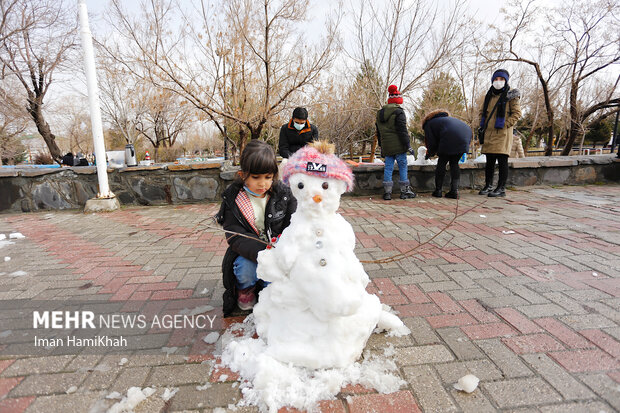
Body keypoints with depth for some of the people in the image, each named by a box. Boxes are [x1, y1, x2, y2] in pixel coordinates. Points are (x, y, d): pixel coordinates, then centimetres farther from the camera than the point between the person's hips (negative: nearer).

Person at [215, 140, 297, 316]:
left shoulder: (284, 194, -7)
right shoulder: (232, 199, -11)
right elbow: (236, 238, -19)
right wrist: (262, 252, -38)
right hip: (247, 253, -1)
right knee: (246, 270, -32)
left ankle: (265, 285, 15)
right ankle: (245, 288, 7)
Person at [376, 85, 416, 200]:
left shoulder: (380, 113, 14)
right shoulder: (398, 112, -9)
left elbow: (378, 132, 19)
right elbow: (402, 131, -14)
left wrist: (381, 145, 26)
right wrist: (408, 145, -9)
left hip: (386, 146, 6)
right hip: (398, 146, -6)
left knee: (388, 167, 7)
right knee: (402, 166, 4)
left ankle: (387, 192, 4)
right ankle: (404, 191, 10)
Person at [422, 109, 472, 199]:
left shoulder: (428, 124, 20)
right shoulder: (445, 118, 42)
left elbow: (432, 143, 11)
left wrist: (429, 153, 30)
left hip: (451, 137, -7)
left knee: (442, 162, 7)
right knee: (454, 163, 15)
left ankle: (438, 191, 10)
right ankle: (454, 190, 9)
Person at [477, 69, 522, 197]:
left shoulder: (511, 95, 0)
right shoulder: (489, 95, 16)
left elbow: (517, 113, -5)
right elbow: (482, 111, 23)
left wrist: (505, 125, -14)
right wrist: (482, 126, 11)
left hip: (502, 133, -6)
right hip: (489, 133, 6)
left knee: (502, 161, -6)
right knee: (489, 161, 10)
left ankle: (501, 188, -2)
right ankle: (488, 186, 19)